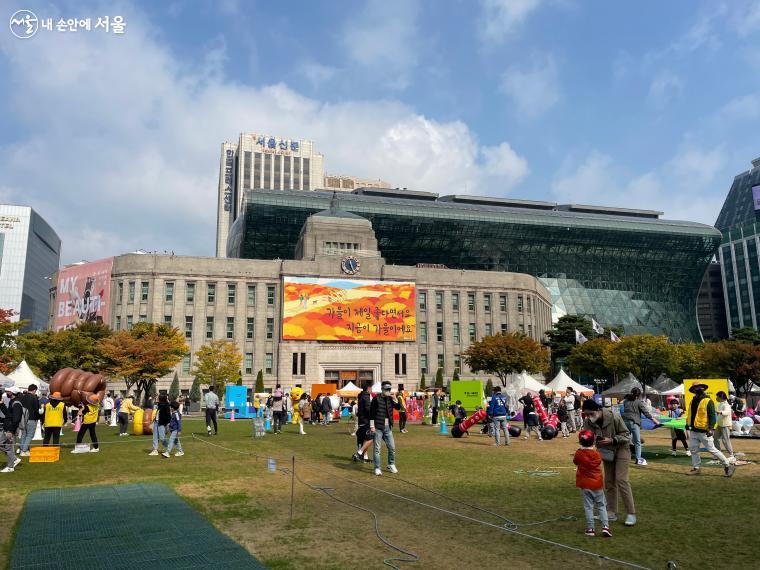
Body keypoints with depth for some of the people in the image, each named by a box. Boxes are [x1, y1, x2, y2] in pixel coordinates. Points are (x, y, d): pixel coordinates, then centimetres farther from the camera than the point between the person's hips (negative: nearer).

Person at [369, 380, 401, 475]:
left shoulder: (390, 399, 6)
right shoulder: (376, 399, -8)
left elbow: (398, 407, 12)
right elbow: (371, 413, -8)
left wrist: (395, 400, -6)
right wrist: (372, 426, -12)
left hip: (388, 427, 5)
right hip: (378, 427, -5)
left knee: (392, 447, 9)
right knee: (377, 448, 1)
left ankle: (391, 465, 27)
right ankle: (377, 468, 10)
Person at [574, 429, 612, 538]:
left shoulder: (578, 453, -10)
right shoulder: (597, 454, -9)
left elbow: (575, 461, 8)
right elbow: (599, 462, 7)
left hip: (584, 485, 0)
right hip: (597, 484, 0)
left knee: (588, 507, 6)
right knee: (601, 506, 12)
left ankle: (590, 528, 6)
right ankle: (605, 526, 2)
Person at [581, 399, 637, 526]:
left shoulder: (614, 417, -29)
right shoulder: (588, 422, -16)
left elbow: (626, 435, -18)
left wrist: (611, 440, -32)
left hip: (621, 449, -5)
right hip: (606, 451, 5)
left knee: (621, 480, -13)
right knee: (609, 481, 8)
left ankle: (631, 513, -5)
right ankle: (612, 513, 18)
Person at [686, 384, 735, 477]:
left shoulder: (708, 401, -12)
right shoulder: (693, 401, 11)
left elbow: (712, 416, -16)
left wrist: (710, 428, -23)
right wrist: (688, 423, 17)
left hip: (704, 431, -7)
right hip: (694, 431, 7)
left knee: (712, 450, -3)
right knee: (693, 450, 9)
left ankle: (728, 465, 11)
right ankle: (696, 468, 19)